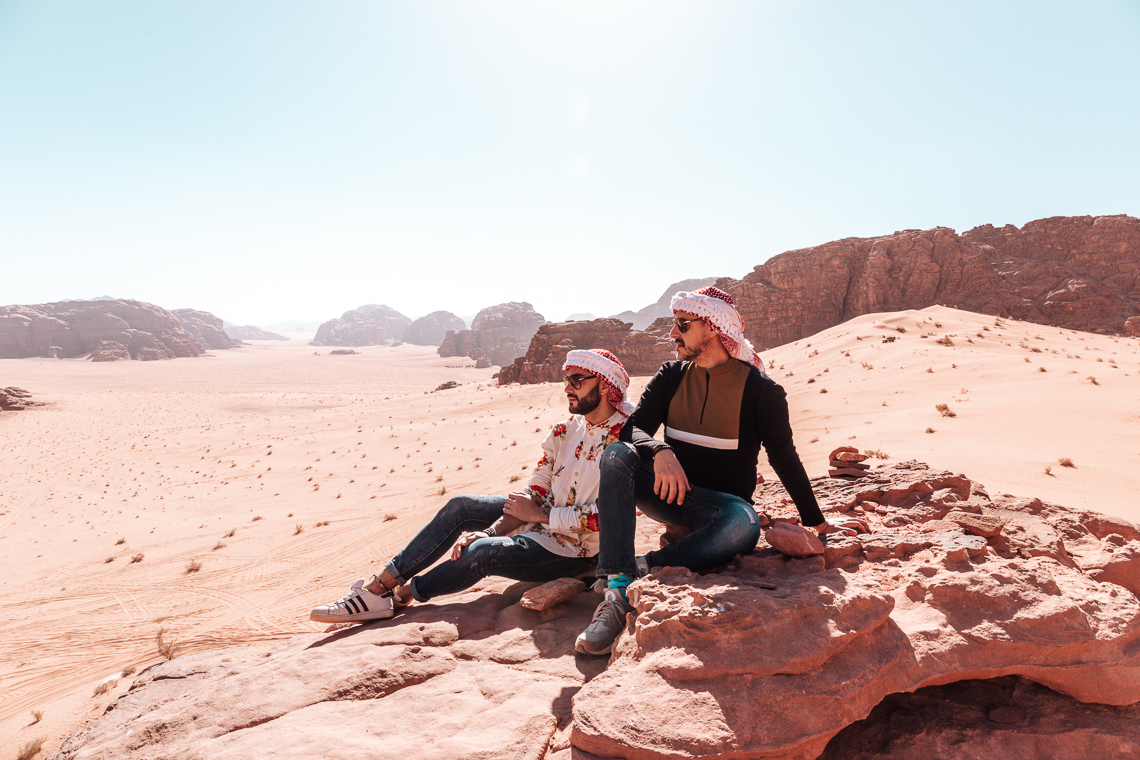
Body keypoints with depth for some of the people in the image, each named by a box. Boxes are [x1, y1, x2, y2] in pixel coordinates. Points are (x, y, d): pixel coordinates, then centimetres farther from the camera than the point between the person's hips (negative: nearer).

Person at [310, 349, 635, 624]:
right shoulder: (566, 430, 3)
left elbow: (599, 518, -25)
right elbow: (533, 494, 0)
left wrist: (538, 514, -15)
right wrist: (490, 531, -14)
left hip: (573, 550, -8)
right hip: (544, 519, 8)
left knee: (481, 553, -26)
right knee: (461, 506, -2)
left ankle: (398, 596, -1)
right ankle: (381, 583, 2)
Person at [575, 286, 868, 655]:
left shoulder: (759, 389, -6)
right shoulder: (671, 376, 4)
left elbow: (785, 458, 0)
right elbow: (634, 428, -6)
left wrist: (817, 522, 5)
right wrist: (660, 452, -29)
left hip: (720, 504, -3)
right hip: (671, 493, 3)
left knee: (744, 526, -38)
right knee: (616, 456, -26)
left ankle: (640, 570, -28)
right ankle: (616, 592, -34)